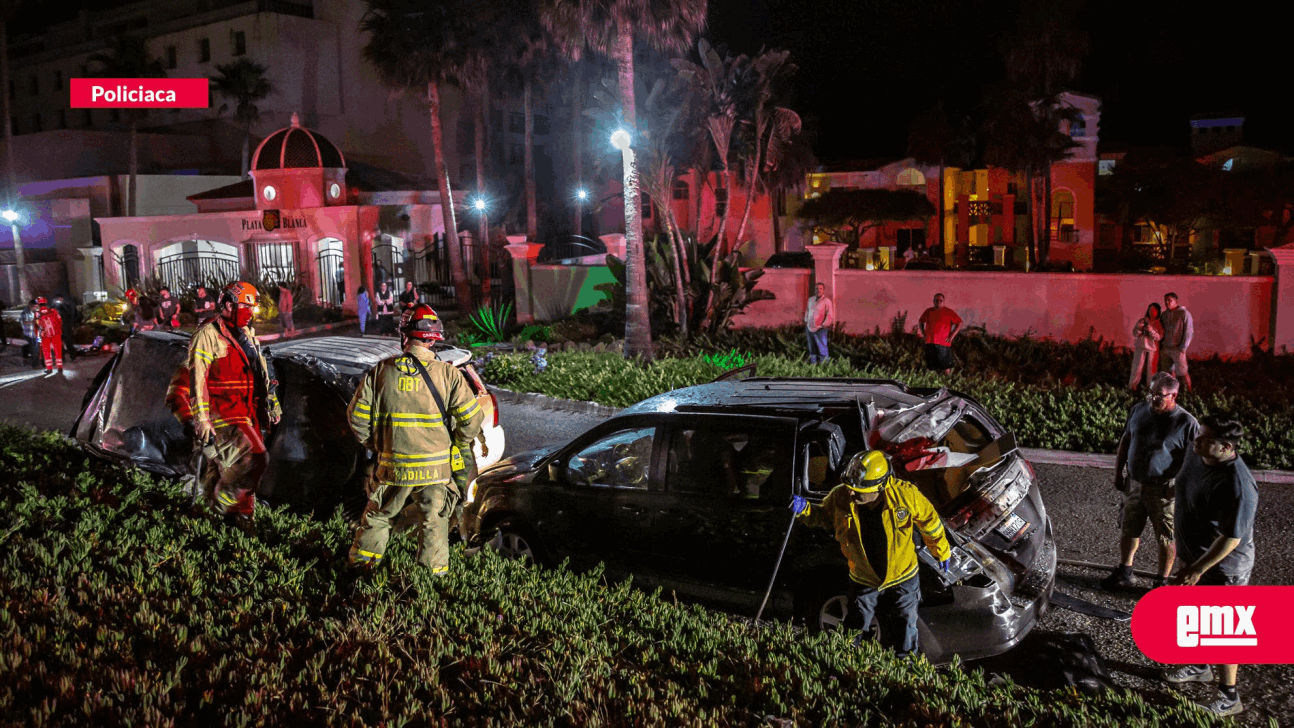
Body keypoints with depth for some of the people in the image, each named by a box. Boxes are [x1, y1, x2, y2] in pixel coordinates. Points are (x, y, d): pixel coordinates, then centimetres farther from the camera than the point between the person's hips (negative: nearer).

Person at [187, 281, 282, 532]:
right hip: (223, 415, -7)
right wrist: (201, 420, -19)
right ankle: (222, 503, 2)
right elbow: (197, 380, -13)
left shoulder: (247, 335, 17)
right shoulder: (207, 336, -8)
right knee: (254, 459, -16)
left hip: (248, 413, 7)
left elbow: (261, 373, 27)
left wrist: (271, 403, 27)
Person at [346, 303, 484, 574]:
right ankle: (434, 570, 20)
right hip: (436, 468, -2)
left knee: (378, 515, 22)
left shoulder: (381, 372, -4)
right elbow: (472, 417, -12)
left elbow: (357, 415, 2)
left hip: (392, 466, 2)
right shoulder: (447, 373, -10)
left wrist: (374, 445, 16)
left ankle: (362, 563, 34)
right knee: (434, 521, 14)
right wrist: (458, 445, 6)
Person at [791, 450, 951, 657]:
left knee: (903, 639, 15)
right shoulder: (840, 497, -23)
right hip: (863, 582, 1)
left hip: (902, 580, -1)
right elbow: (823, 517, -2)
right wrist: (804, 510, -24)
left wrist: (942, 551, 9)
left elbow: (929, 520, -7)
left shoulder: (905, 495, -27)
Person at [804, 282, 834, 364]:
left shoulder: (827, 301, -7)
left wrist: (823, 325, -10)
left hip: (819, 330, -6)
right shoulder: (811, 299, 10)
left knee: (822, 349, -4)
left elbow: (830, 315, -10)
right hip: (809, 328, 6)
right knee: (812, 350, 12)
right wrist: (806, 322, 21)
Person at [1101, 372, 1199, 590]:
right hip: (1134, 484, 5)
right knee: (1128, 530, 17)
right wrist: (1118, 472, 11)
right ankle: (1124, 574, 36)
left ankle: (1162, 582, 24)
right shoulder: (1139, 410, 0)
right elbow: (1125, 441, 11)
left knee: (1166, 538, 7)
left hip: (1164, 490, -5)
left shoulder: (1187, 423, -15)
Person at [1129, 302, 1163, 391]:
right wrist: (1139, 329, -15)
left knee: (1151, 368, 2)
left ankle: (1150, 386, 13)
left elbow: (1159, 337, -6)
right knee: (1137, 367, -3)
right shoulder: (1142, 320, 6)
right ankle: (1133, 385, 3)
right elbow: (1134, 334, 6)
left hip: (1153, 349, 0)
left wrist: (1151, 330, -21)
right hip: (1140, 347, 0)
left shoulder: (1159, 324, 4)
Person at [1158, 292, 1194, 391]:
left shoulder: (1184, 313, -5)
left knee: (1183, 373, -5)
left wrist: (1183, 348, -11)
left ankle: (1189, 392, 5)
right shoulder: (1164, 314, 12)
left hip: (1177, 349, -5)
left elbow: (1189, 332, -7)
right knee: (1169, 372, 7)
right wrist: (1161, 345, 8)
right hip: (1165, 349, 5)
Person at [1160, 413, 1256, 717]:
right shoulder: (1196, 454, -8)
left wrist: (1196, 570, -22)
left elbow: (1231, 539, -28)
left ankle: (1229, 698, 22)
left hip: (1222, 567, -8)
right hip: (1195, 554, 9)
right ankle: (1200, 667, 47)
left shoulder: (1237, 487, -34)